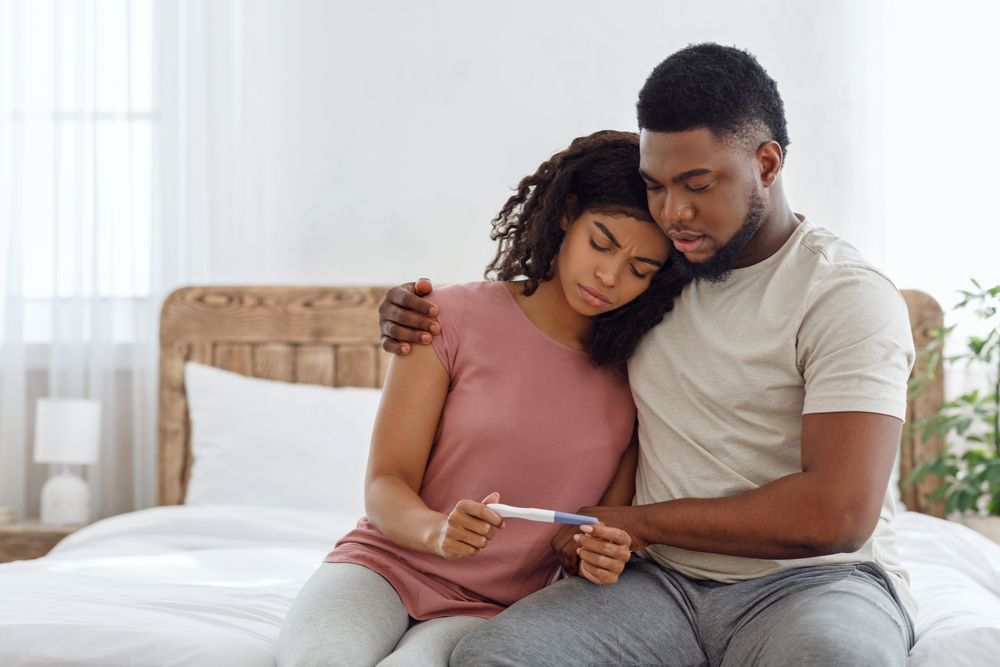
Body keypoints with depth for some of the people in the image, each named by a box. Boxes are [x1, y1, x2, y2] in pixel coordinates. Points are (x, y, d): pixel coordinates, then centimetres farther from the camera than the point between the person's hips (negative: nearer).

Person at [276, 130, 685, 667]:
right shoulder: (454, 317, -3)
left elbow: (609, 535, 7)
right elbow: (385, 486, -5)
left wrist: (595, 556, -17)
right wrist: (436, 530, -27)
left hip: (493, 610, 0)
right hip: (386, 564, 0)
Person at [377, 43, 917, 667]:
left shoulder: (848, 296, -9)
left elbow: (838, 512, -19)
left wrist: (641, 520, -11)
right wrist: (414, 314, 8)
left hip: (813, 580, -4)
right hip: (662, 579, 4)